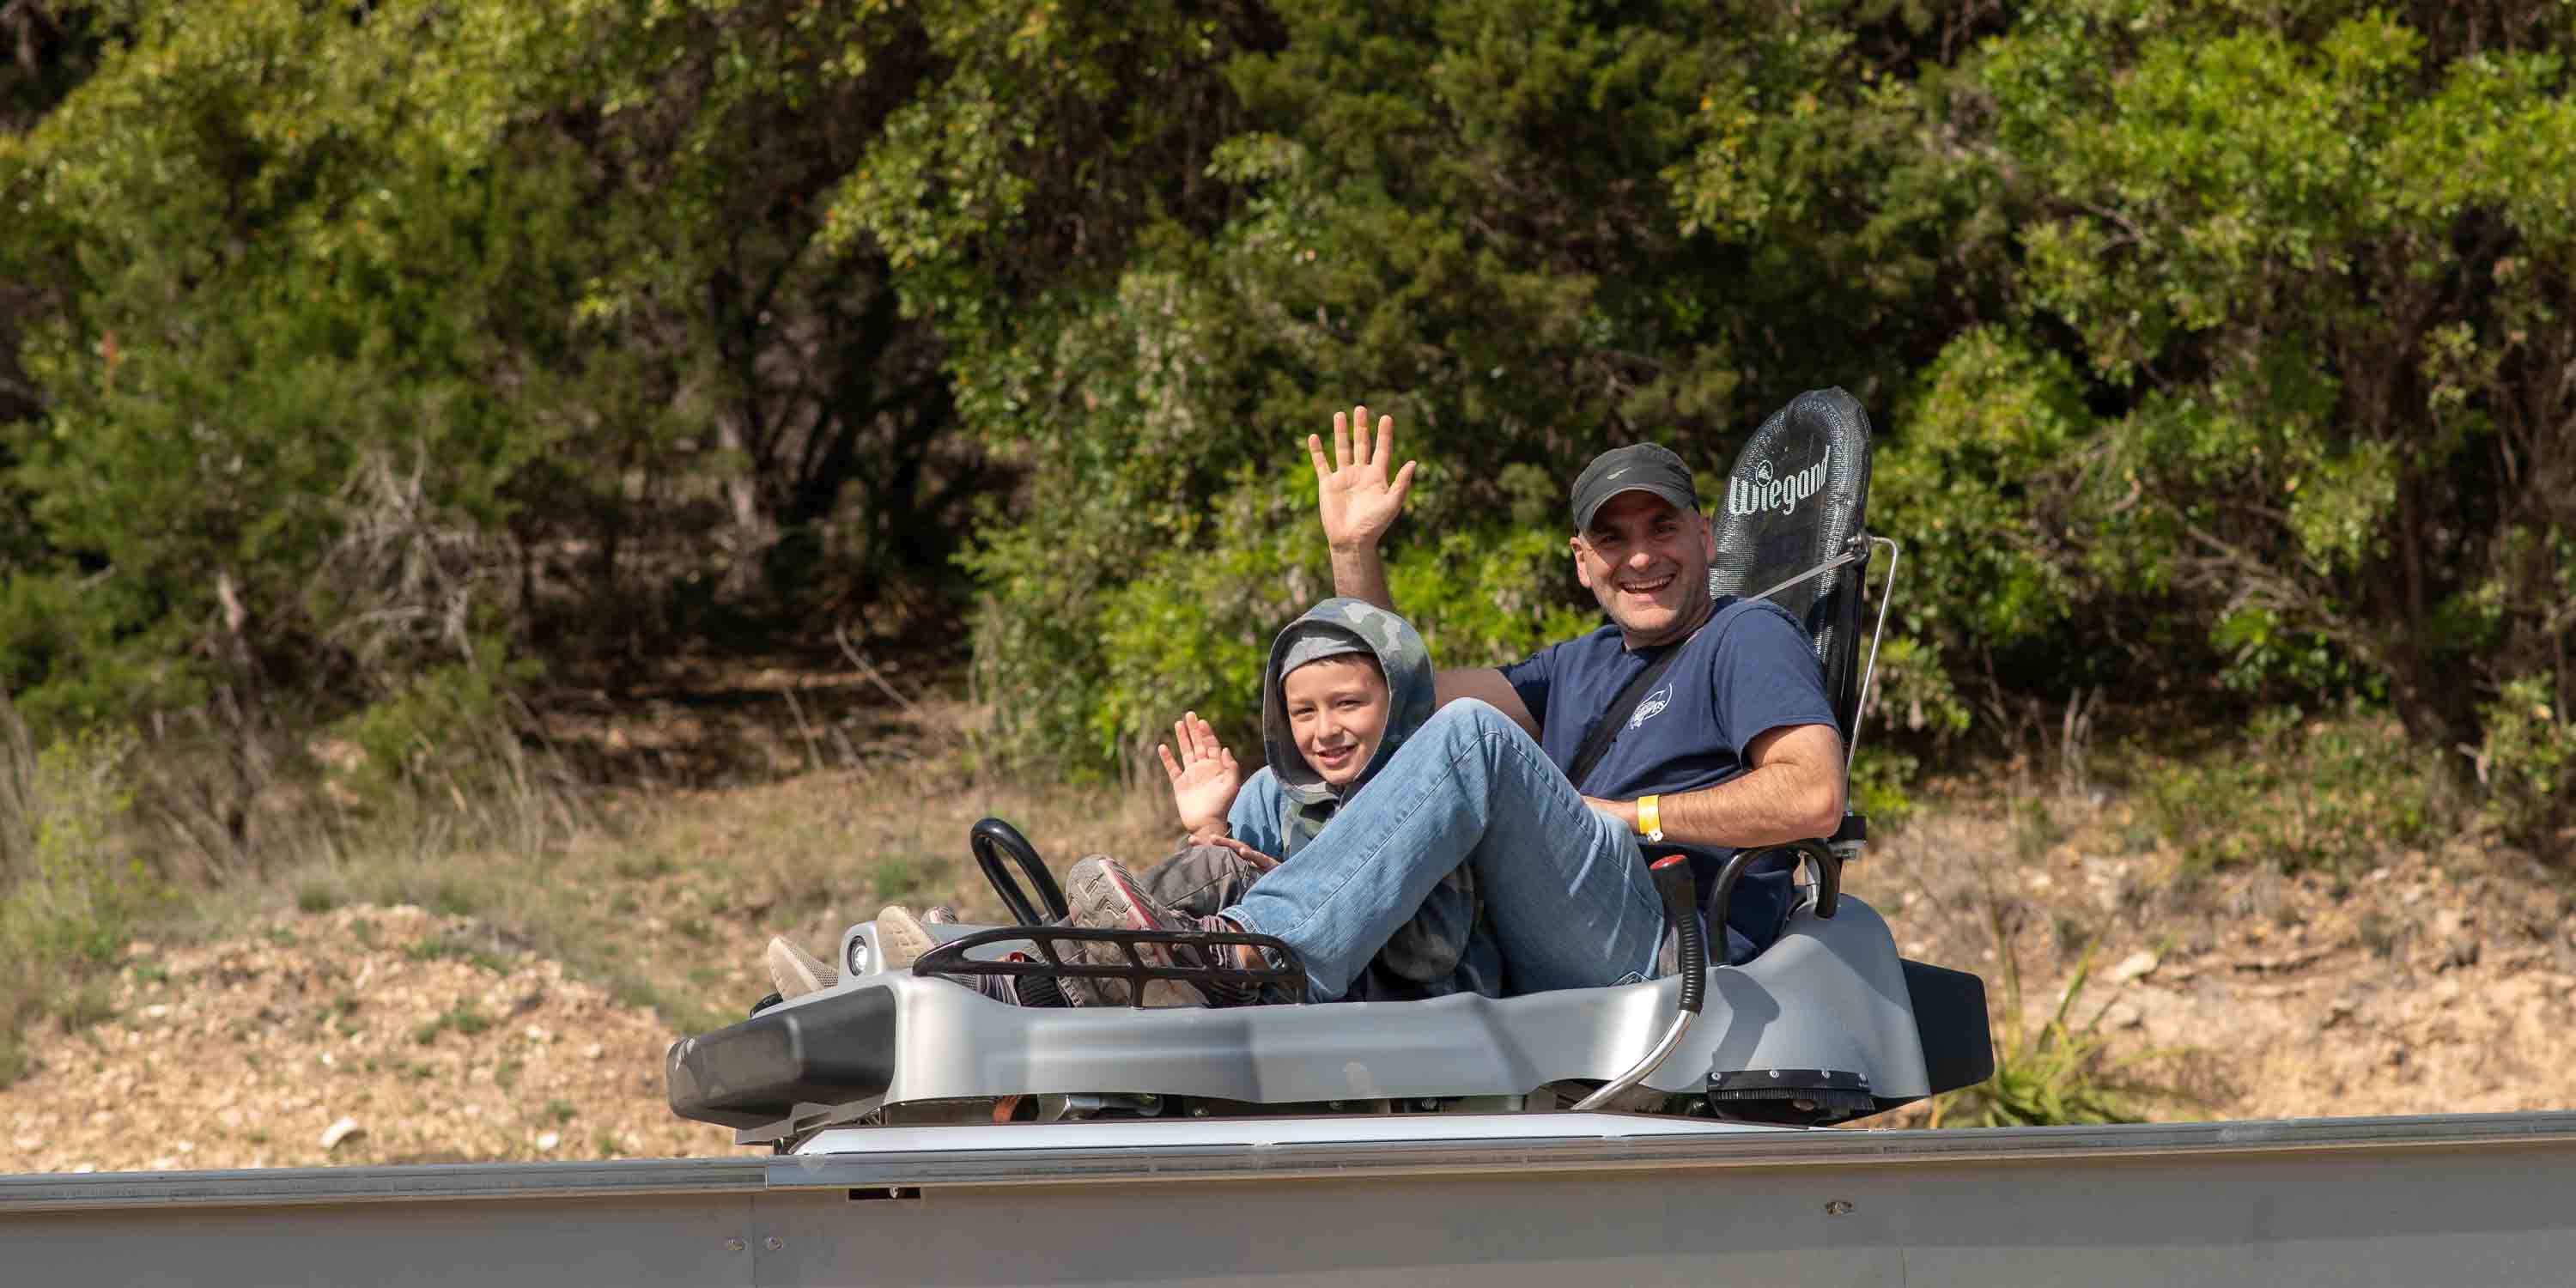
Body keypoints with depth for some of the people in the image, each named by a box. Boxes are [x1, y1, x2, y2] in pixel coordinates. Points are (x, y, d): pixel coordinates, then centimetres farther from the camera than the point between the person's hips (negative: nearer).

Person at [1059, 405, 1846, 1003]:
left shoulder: (1748, 636, 8)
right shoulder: (1581, 665, 31)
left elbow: (1813, 798, -10)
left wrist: (1628, 814, -6)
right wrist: (1355, 553, 16)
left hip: (1673, 951, -8)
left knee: (1474, 736, -27)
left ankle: (1265, 945, -42)